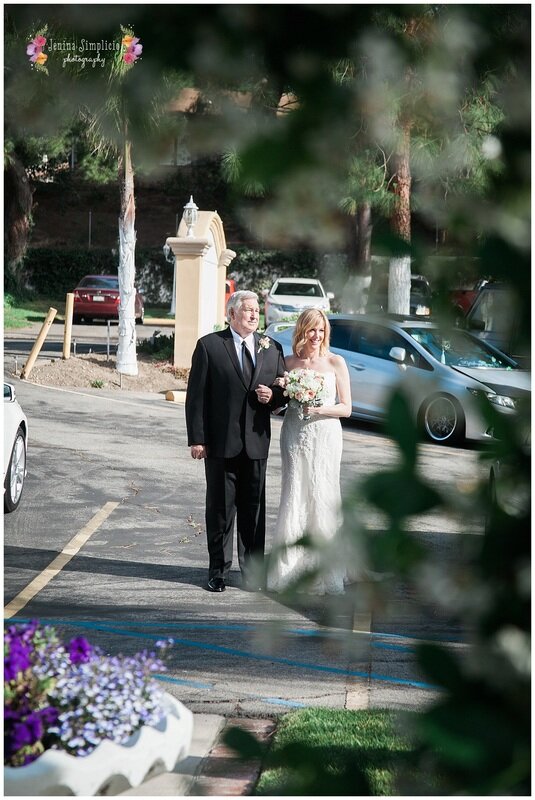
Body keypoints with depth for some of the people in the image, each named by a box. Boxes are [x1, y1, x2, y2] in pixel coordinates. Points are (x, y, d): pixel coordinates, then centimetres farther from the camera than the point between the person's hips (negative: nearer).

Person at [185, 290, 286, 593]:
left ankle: (253, 572, 15)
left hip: (257, 443, 3)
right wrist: (197, 439, -8)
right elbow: (196, 395, -3)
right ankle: (218, 570, 14)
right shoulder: (209, 345, -1)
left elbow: (284, 390, 17)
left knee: (254, 510, 7)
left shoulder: (272, 348, 10)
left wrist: (273, 395, -8)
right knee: (220, 509, 5)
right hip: (221, 443, -3)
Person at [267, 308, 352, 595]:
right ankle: (289, 569, 4)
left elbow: (346, 408, 1)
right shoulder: (288, 363, 8)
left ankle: (323, 574, 3)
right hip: (295, 436, 2)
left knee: (322, 499, -4)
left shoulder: (335, 363, 2)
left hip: (325, 435, -1)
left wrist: (319, 409, -15)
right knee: (294, 499, -2)